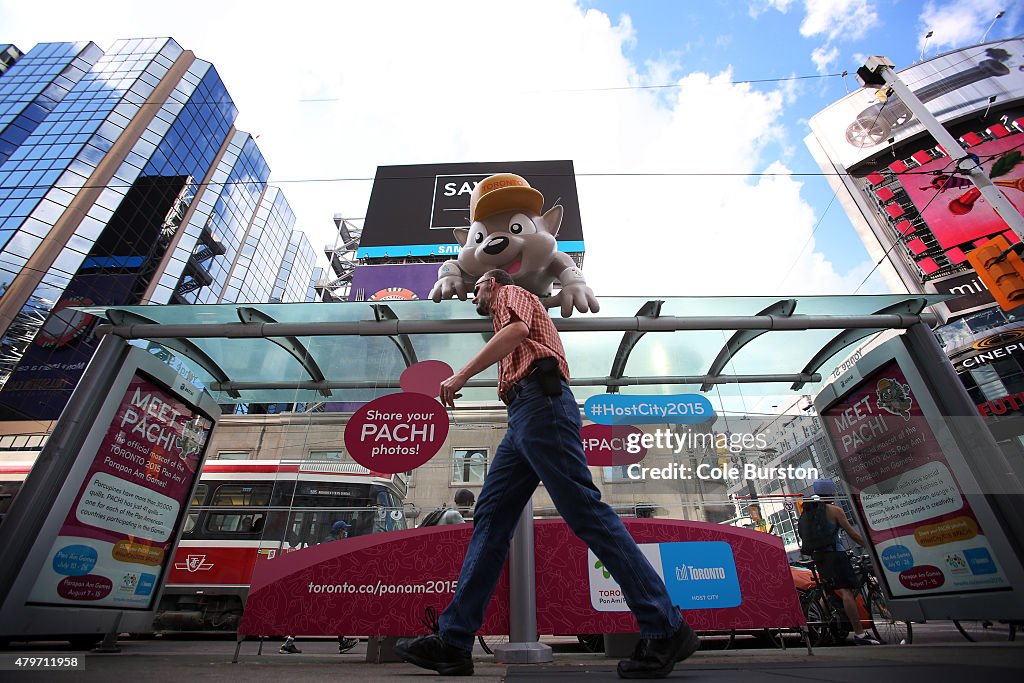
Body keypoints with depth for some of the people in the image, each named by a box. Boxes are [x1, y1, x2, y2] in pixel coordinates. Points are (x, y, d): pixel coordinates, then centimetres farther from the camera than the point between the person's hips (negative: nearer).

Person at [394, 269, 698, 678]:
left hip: (539, 401, -10)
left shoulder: (510, 291, 14)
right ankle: (453, 640, 5)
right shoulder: (511, 310, 38)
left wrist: (461, 375, -11)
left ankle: (666, 629, -6)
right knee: (490, 518, 2)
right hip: (524, 416, 10)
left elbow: (516, 329, -10)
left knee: (585, 510, -13)